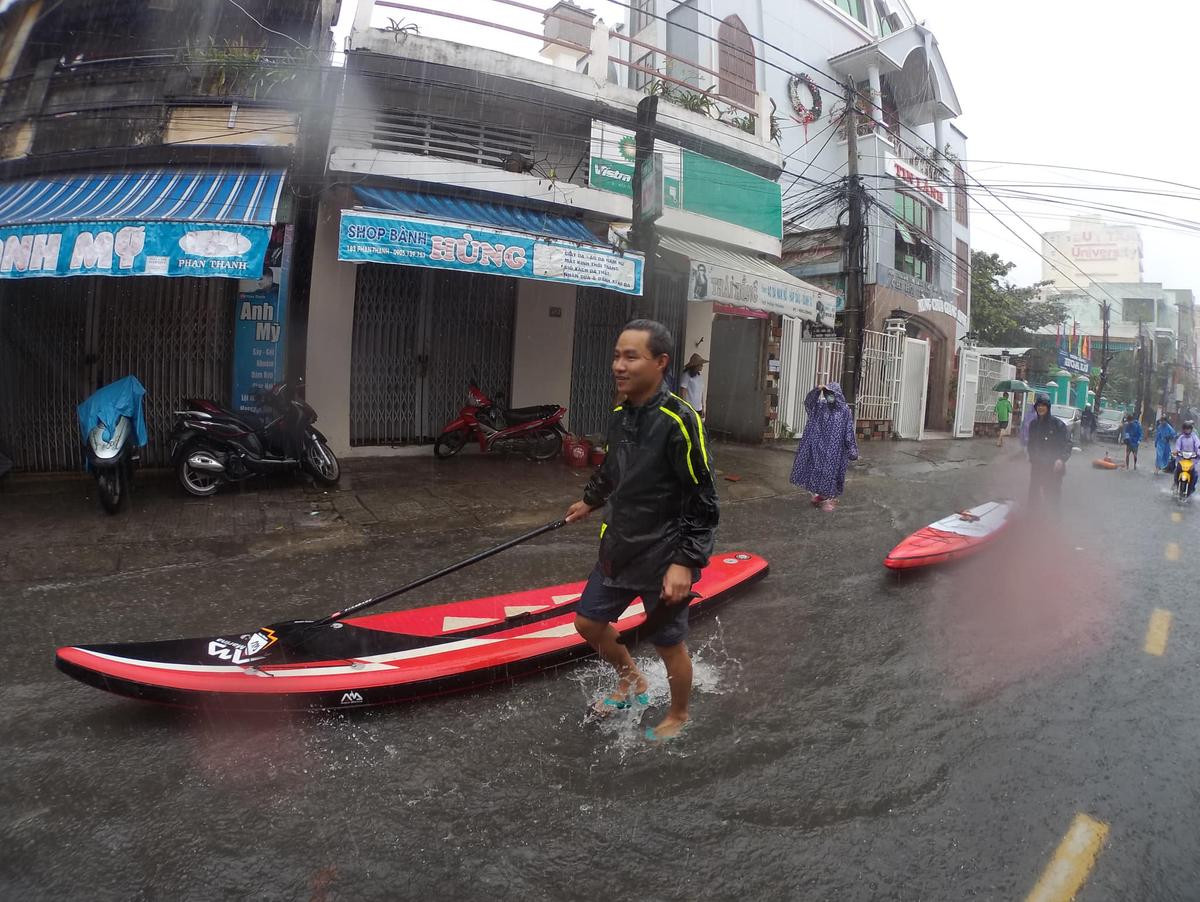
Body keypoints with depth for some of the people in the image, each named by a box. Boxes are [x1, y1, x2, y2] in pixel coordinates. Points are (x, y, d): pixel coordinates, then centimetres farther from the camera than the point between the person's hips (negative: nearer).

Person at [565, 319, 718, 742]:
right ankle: (632, 683, 43)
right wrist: (590, 501, 36)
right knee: (589, 622, 16)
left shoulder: (679, 421, -21)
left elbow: (702, 502, -19)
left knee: (668, 643, 10)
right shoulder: (620, 414, 0)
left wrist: (685, 562, -23)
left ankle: (678, 717, 37)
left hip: (664, 556, -7)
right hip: (620, 546, 7)